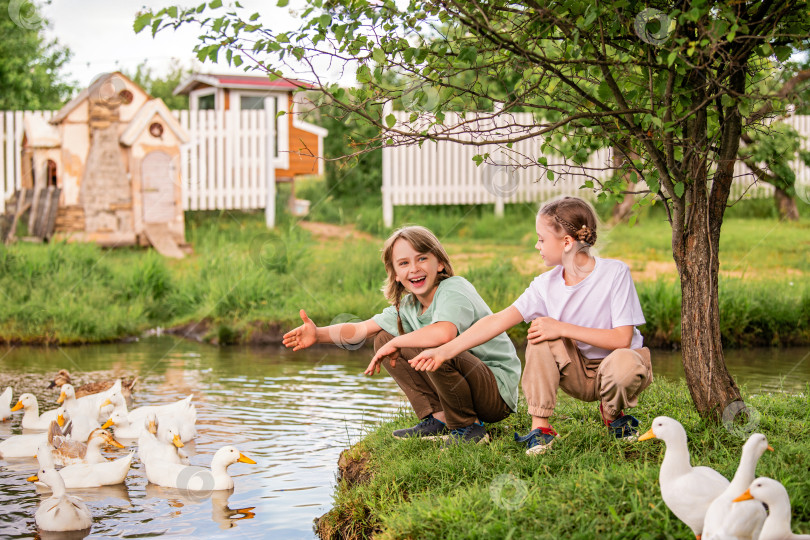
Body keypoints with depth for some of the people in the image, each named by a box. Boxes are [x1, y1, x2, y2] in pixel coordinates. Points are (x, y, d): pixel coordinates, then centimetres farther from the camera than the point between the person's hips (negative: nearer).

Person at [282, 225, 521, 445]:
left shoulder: (455, 290, -21)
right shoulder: (408, 306, 5)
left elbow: (443, 333, -41)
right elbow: (362, 329, 7)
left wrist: (396, 343, -26)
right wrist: (319, 334, -10)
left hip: (499, 392, -8)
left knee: (433, 348, -34)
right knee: (384, 339, 7)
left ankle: (468, 427, -13)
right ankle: (438, 420, 5)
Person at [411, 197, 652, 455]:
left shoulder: (615, 273, -18)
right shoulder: (546, 285, -6)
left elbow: (622, 338, -24)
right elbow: (498, 321, -9)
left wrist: (563, 329, -26)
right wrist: (444, 352, -16)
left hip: (611, 365, -3)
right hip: (579, 374, 3)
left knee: (625, 365, -39)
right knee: (541, 336, -23)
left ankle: (614, 414, -3)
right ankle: (540, 428, -16)